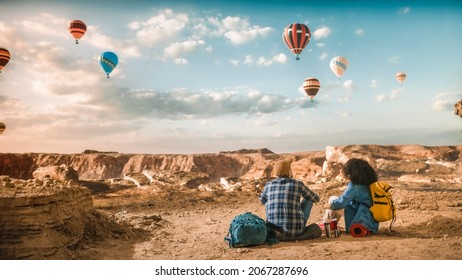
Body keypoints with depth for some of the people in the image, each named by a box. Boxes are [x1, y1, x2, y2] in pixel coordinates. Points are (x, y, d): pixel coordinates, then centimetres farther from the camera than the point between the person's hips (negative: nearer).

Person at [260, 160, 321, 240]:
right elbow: (316, 198, 19)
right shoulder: (298, 184, 1)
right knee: (308, 199, 22)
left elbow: (262, 200, 30)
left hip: (275, 230, 2)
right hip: (295, 229, -2)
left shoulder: (269, 185, 6)